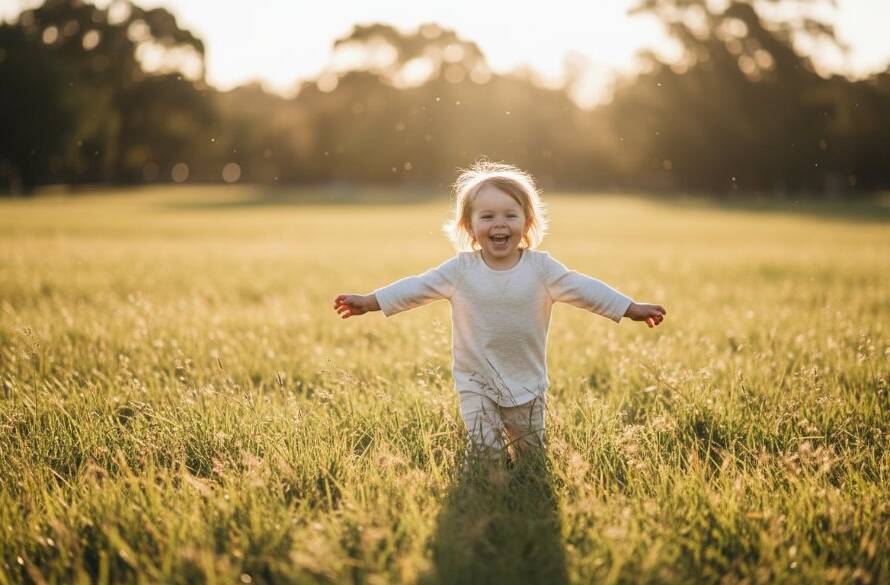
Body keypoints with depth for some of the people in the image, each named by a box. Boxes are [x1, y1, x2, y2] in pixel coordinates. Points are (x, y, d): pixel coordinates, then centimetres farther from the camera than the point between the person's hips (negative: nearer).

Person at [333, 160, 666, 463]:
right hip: (476, 381, -1)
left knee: (530, 451, 14)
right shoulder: (461, 270, -8)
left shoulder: (541, 268, -7)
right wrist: (368, 302, -10)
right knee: (485, 448, -9)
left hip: (527, 381, 1)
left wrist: (633, 309, -7)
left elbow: (583, 288, -5)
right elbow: (417, 287, -6)